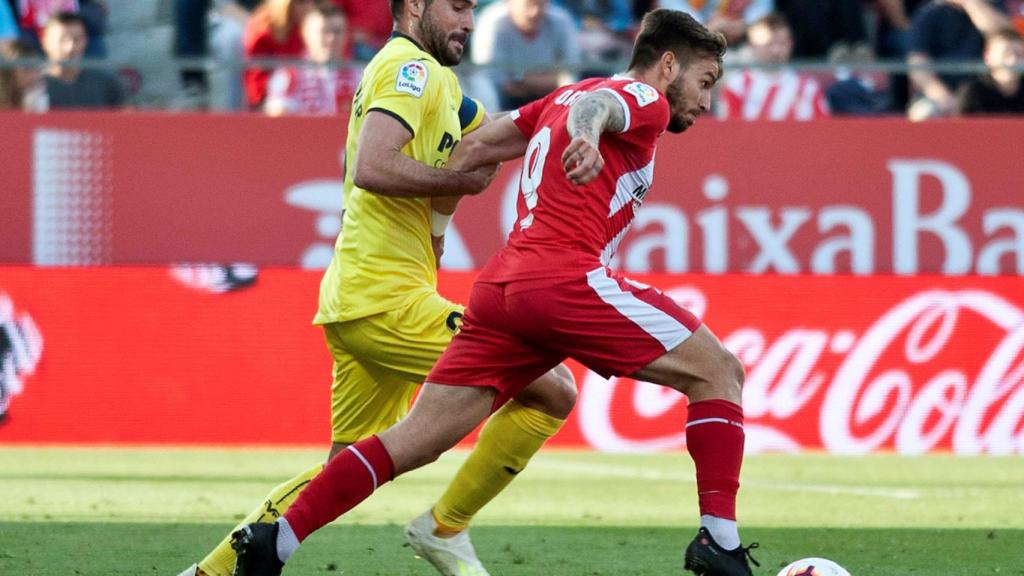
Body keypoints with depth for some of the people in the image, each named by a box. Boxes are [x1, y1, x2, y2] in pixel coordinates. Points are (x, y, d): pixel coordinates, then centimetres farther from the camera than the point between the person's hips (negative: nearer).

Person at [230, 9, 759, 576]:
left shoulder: (562, 97, 27)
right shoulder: (646, 102, 2)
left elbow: (477, 146, 29)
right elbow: (595, 103, -21)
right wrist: (587, 132, -43)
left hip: (499, 287, 8)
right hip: (566, 280, -8)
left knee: (415, 439, 7)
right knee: (718, 372, 0)